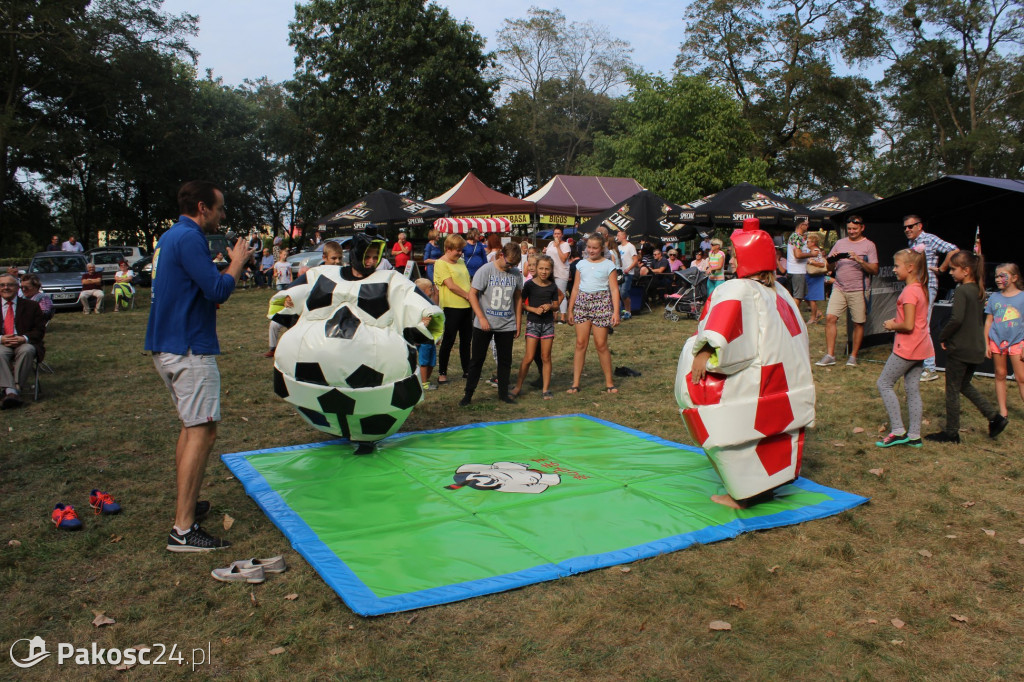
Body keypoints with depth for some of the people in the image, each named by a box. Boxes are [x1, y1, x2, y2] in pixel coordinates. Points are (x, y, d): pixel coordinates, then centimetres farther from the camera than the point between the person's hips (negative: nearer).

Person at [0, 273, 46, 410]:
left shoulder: (31, 305, 13)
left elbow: (40, 329, 6)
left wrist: (24, 338, -14)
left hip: (24, 343, -1)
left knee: (27, 351, -37)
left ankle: (16, 388, -37)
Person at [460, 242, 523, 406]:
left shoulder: (516, 274, 2)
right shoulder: (485, 270, -10)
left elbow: (518, 298, 10)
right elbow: (472, 294, -9)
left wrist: (518, 323, 8)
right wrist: (482, 318, -16)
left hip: (507, 325, 3)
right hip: (484, 324, -3)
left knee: (505, 360, 9)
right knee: (477, 360, 4)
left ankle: (503, 393, 22)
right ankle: (468, 394, 12)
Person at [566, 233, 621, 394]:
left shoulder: (608, 265, 1)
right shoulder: (581, 264, 12)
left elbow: (614, 290, -3)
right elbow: (575, 288, 15)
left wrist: (616, 312, -11)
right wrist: (570, 310, 12)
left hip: (601, 303, -3)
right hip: (582, 302, 3)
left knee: (601, 345, -2)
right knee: (580, 343, 0)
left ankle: (609, 383, 10)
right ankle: (575, 383, 3)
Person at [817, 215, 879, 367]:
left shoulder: (869, 245, 3)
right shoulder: (840, 243, 13)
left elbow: (874, 270, -5)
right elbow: (830, 268, 13)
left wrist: (859, 260, -19)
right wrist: (833, 260, -9)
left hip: (858, 290, -3)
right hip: (839, 288, 3)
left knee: (858, 323, 1)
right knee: (830, 317, -9)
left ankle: (853, 356, 14)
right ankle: (829, 355, -4)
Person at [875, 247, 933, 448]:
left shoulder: (909, 291, -19)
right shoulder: (920, 289, 10)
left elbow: (908, 325, -23)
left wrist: (892, 326, -7)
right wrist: (897, 321, 9)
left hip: (907, 347, -9)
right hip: (920, 347, 9)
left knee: (884, 383, -1)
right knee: (913, 389, 12)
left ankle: (898, 431, -1)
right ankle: (914, 435, 16)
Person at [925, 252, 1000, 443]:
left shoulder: (961, 291, -18)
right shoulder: (979, 291, 8)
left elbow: (956, 319, -27)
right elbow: (981, 318, 17)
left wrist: (943, 336, -14)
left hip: (959, 349, -8)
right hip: (977, 349, 8)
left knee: (952, 390, 4)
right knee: (965, 385, 24)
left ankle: (951, 433, 12)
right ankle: (994, 416, 16)